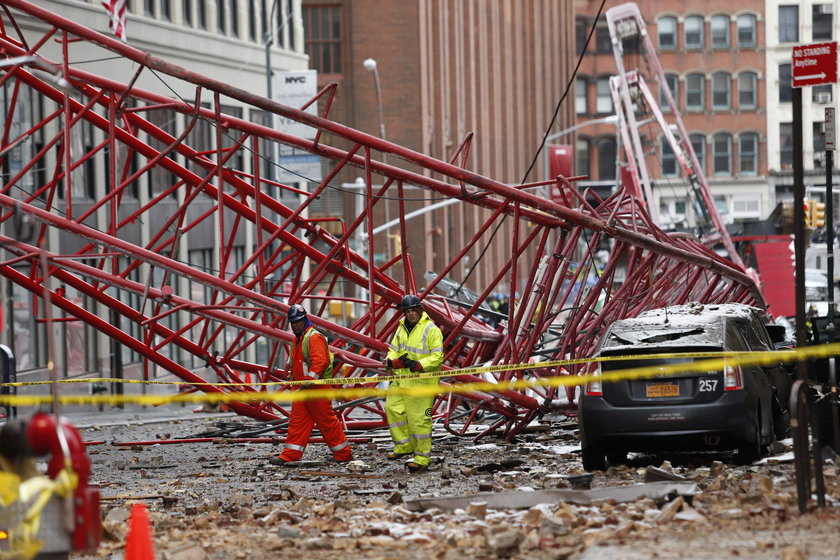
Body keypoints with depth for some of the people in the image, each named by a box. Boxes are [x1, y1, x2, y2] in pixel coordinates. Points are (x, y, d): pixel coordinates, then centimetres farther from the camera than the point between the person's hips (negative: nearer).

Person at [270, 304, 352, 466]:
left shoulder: (314, 338, -13)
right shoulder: (297, 340, 19)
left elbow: (319, 361, -24)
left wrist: (310, 378, -32)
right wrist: (296, 381, 19)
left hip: (317, 388, -9)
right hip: (302, 388, 9)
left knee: (326, 421, -4)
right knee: (297, 422, 5)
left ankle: (344, 455, 5)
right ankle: (289, 456, 3)